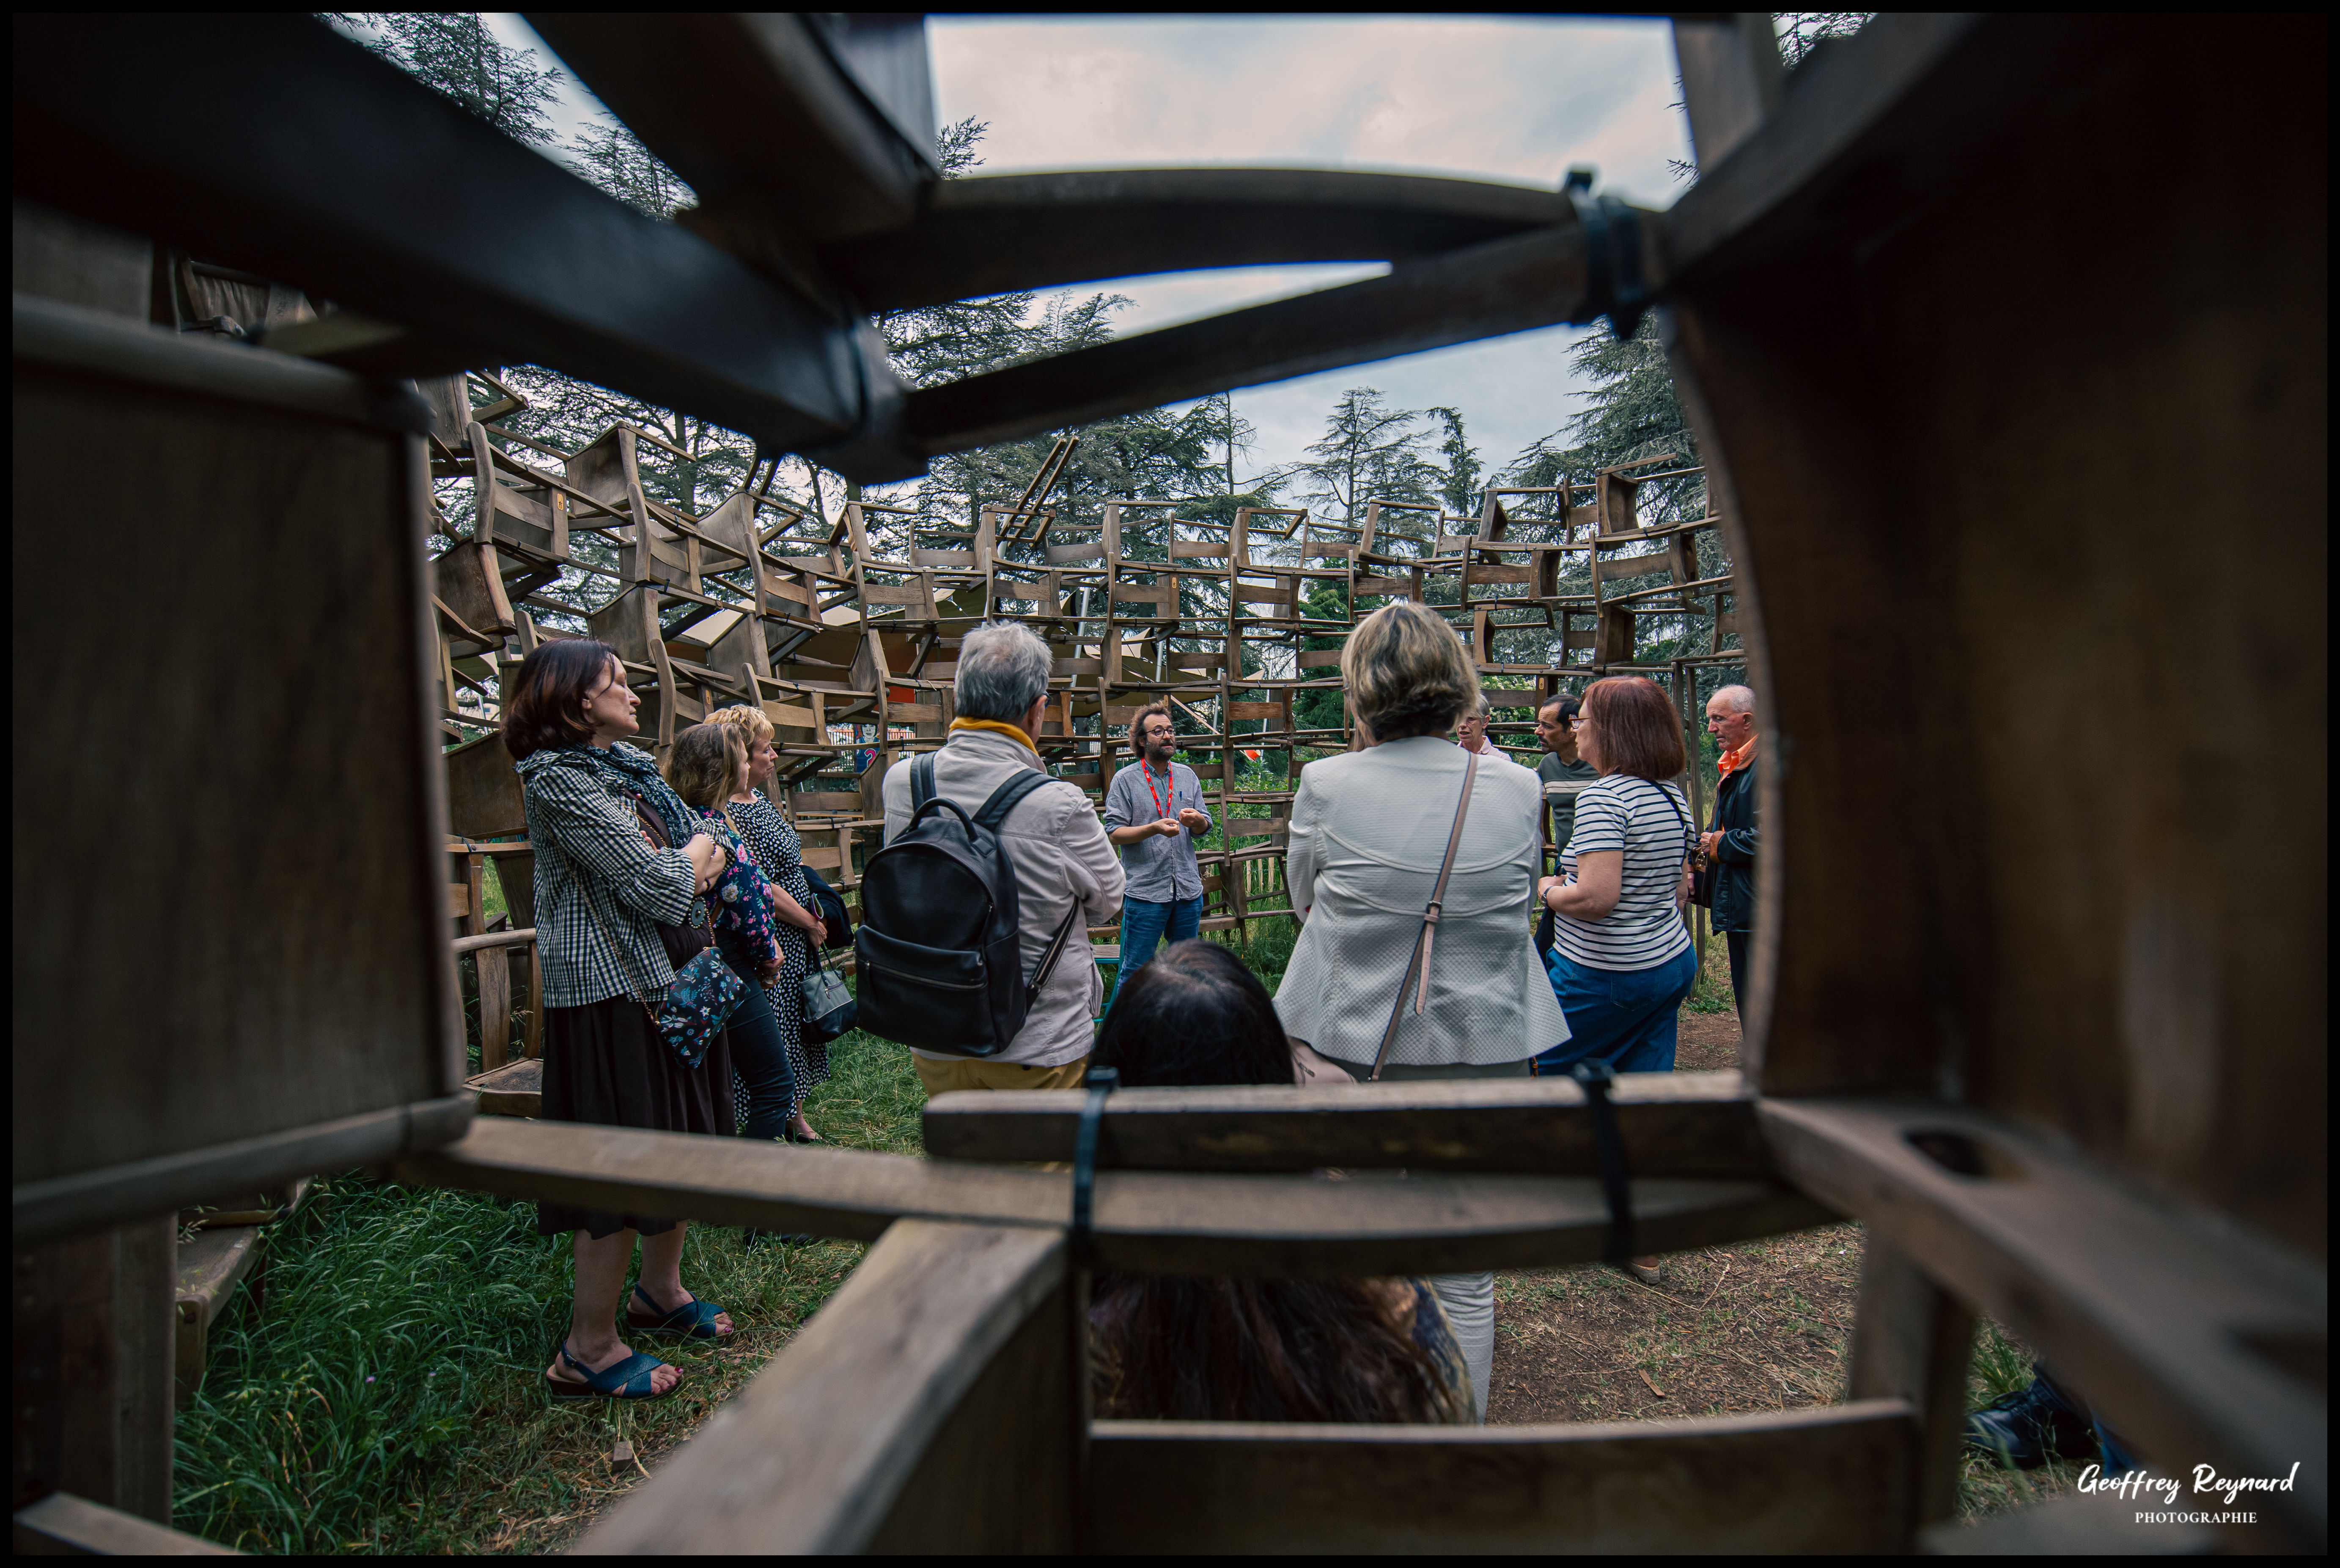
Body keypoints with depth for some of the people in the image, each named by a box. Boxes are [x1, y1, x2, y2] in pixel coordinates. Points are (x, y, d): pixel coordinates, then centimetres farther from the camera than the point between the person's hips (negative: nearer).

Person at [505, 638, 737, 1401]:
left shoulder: (629, 766, 13)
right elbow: (657, 885, -20)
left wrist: (687, 872, -4)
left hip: (671, 978, 9)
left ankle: (661, 1291, 37)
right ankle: (588, 1349, 19)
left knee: (681, 1140, 18)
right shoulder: (559, 780, -16)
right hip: (614, 992, -9)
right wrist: (693, 857, -2)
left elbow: (716, 849, 15)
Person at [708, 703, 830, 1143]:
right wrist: (810, 923, -11)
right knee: (775, 1033, 0)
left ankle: (795, 1114, 33)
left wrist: (816, 915, 13)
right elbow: (762, 889, -22)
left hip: (799, 940, 10)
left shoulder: (761, 801, 11)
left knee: (798, 1023, 19)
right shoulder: (728, 812, -20)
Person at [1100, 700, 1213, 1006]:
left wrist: (1196, 819, -13)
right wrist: (1155, 828, -23)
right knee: (1135, 970, 1)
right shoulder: (1125, 780, -3)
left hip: (1189, 890, 5)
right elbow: (1114, 833, -9)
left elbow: (1205, 826, 11)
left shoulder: (1187, 775, 11)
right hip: (1145, 892, -5)